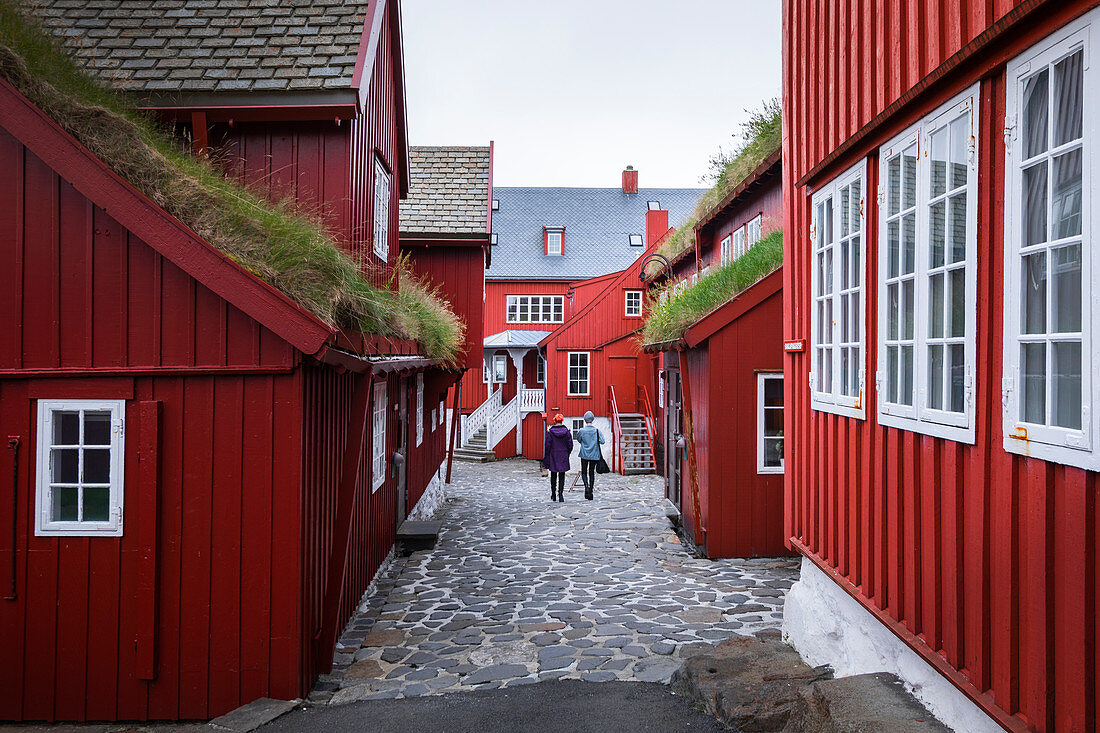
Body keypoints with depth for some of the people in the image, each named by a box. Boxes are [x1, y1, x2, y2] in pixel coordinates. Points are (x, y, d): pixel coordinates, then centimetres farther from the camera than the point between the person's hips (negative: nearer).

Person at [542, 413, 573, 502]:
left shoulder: (550, 432, -8)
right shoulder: (567, 431, -4)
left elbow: (547, 446, -7)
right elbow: (570, 445, -1)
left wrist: (546, 458, 1)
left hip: (553, 456, 0)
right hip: (563, 458, 1)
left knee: (553, 476, 13)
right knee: (562, 476, 4)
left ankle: (553, 494, 20)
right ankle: (560, 493, -9)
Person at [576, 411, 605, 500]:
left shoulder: (581, 431, -10)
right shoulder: (597, 430, -7)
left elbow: (579, 440, 4)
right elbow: (602, 441, -12)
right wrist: (595, 441, 6)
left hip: (584, 454, -1)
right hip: (594, 455, 1)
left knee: (584, 472, 10)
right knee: (592, 472, 11)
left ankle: (587, 486, -16)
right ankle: (590, 491, 10)